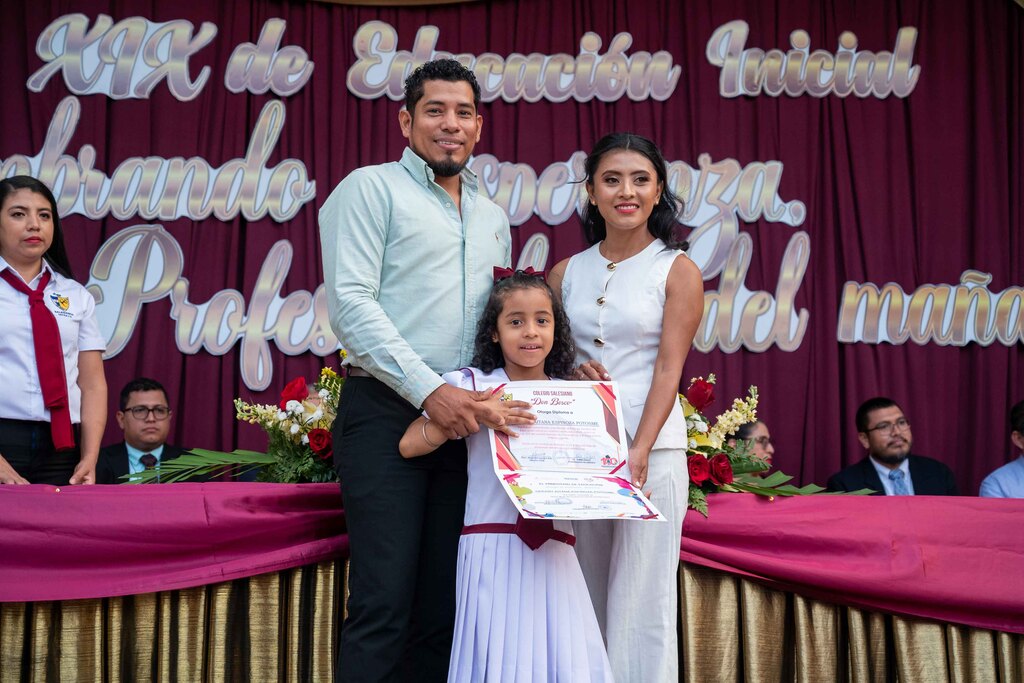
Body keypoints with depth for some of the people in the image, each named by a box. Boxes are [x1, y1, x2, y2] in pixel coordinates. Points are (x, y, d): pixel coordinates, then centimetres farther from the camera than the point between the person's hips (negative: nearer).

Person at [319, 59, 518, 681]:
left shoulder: (493, 217, 21)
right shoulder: (371, 189, 2)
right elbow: (350, 302, -10)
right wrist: (429, 389, -18)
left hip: (465, 418, 6)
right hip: (387, 413, -6)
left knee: (445, 606, 6)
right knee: (385, 600, -10)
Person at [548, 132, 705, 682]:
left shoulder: (677, 271, 1)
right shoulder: (566, 273, 12)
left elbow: (669, 369, -7)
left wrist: (637, 454, -17)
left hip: (652, 447, -3)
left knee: (641, 602, -5)